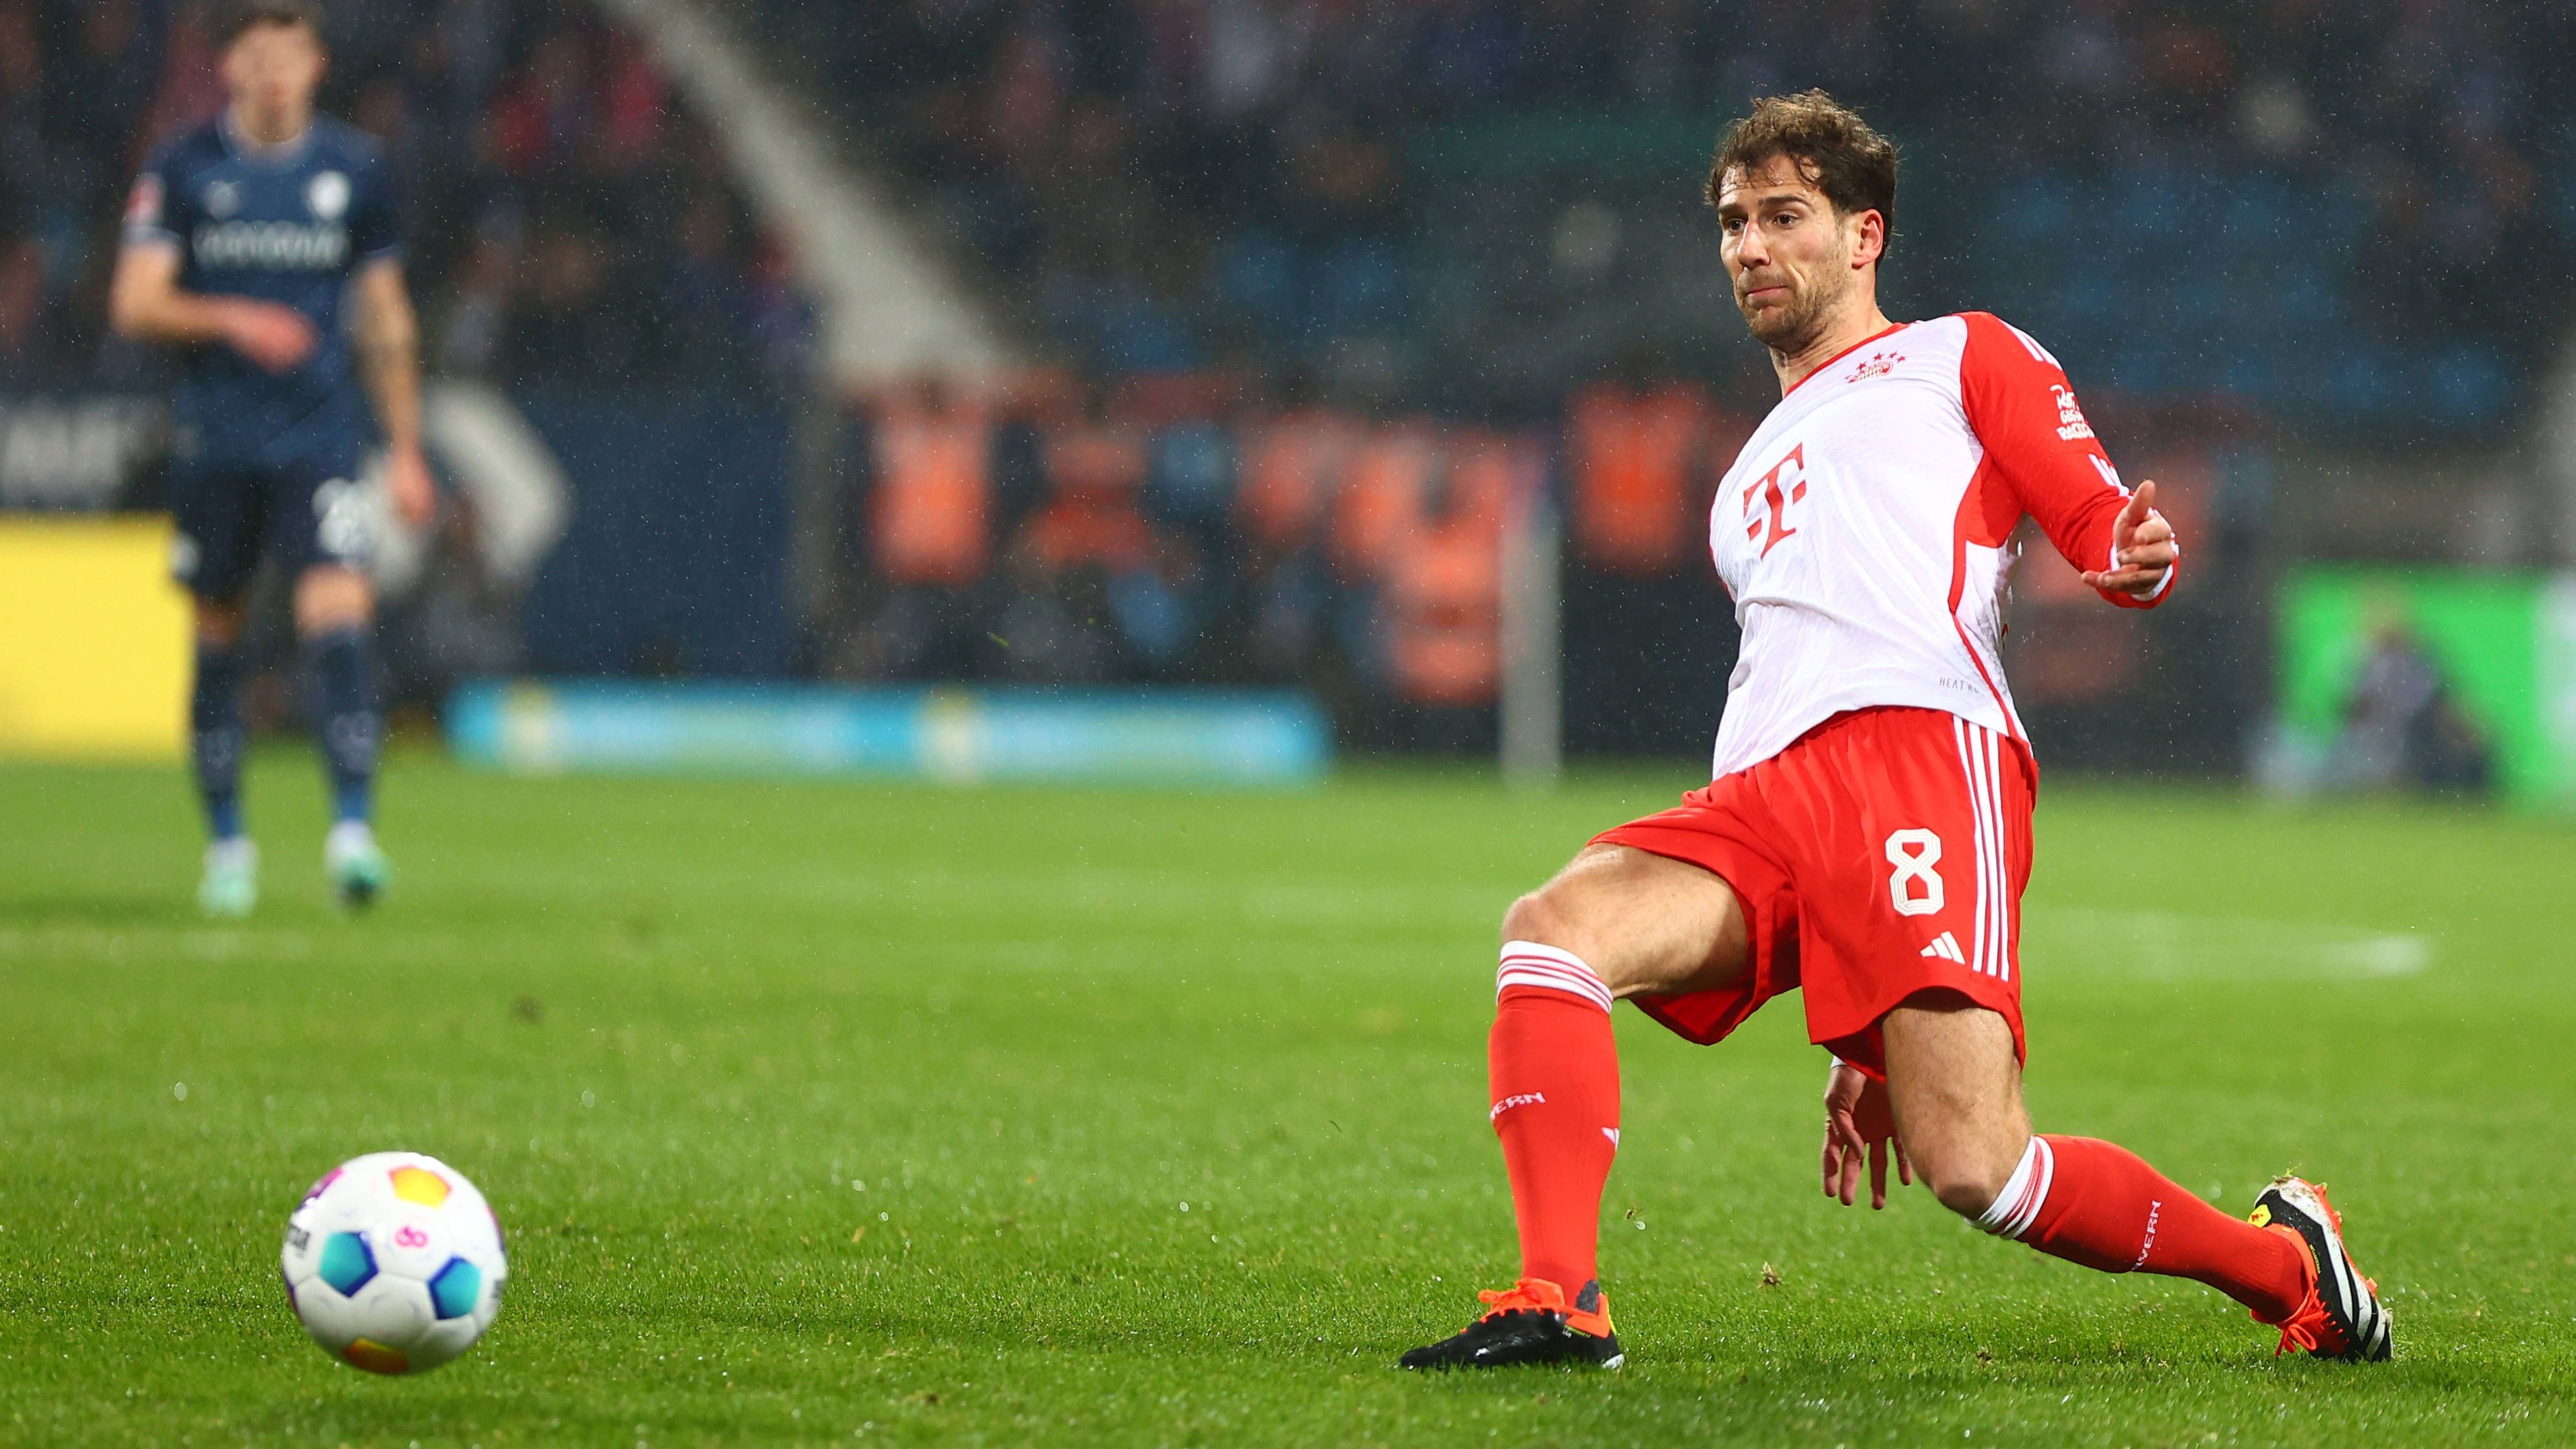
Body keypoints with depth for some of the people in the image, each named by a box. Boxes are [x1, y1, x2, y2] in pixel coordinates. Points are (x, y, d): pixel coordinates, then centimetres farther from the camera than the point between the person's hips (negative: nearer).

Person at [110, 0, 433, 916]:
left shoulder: (354, 170, 5)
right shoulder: (181, 171, 0)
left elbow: (385, 317, 13)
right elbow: (135, 304, -7)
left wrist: (406, 451, 12)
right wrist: (232, 320, -24)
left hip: (320, 440, 0)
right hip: (214, 445, 0)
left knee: (339, 623, -17)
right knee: (216, 638, 8)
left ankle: (353, 829, -21)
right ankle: (226, 844, 21)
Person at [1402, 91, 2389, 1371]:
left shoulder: (1958, 357, 20)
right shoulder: (1750, 481, 37)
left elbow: (2101, 528, 8)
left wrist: (2139, 560, -21)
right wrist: (1855, 1034, 27)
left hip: (1923, 749, -6)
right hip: (1755, 803, 6)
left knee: (1972, 1166, -21)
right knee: (1552, 928, -25)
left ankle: (2286, 1263, 2)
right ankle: (1558, 1303, -31)